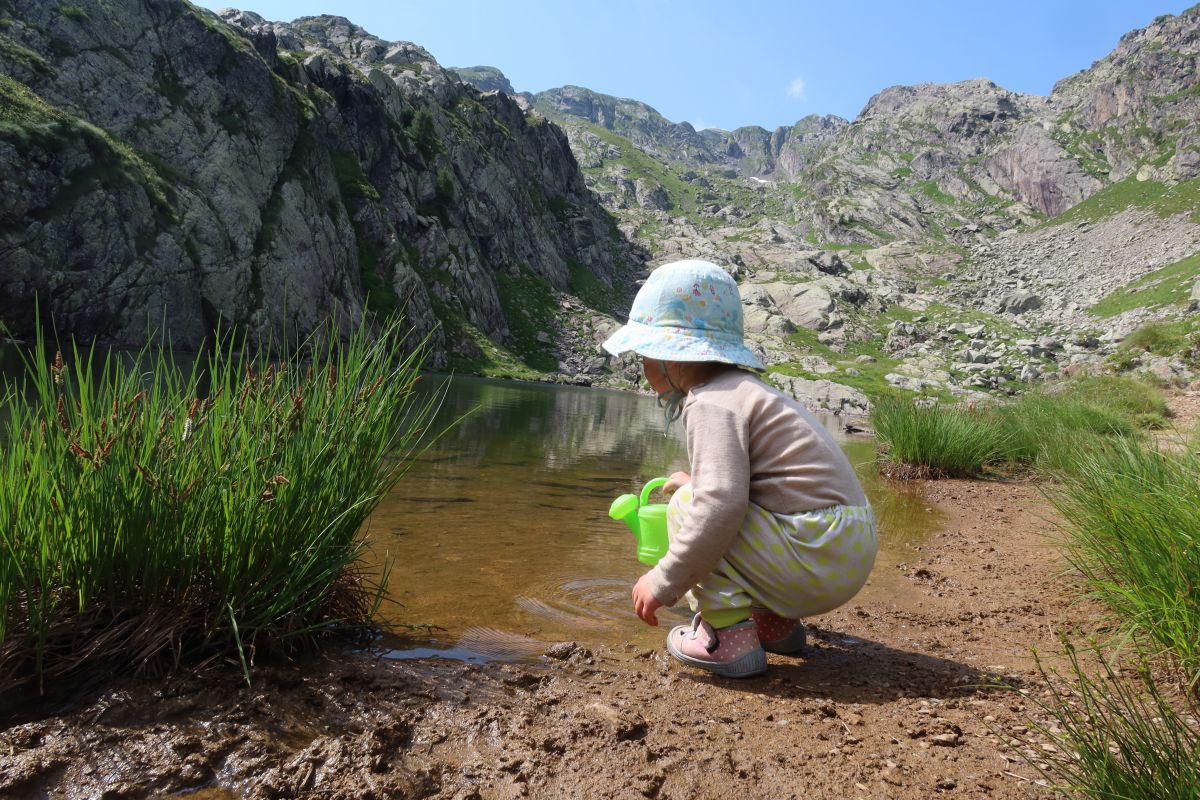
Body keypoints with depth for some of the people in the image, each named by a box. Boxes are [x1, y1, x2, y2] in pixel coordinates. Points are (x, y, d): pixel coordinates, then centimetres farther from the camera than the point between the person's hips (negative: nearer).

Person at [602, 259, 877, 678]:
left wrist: (663, 582, -18)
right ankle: (775, 621, 21)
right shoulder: (746, 388, 16)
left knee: (688, 505, -9)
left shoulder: (711, 403, -15)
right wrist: (697, 480, 34)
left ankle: (729, 635, -7)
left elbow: (720, 505, -26)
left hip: (818, 558, -10)